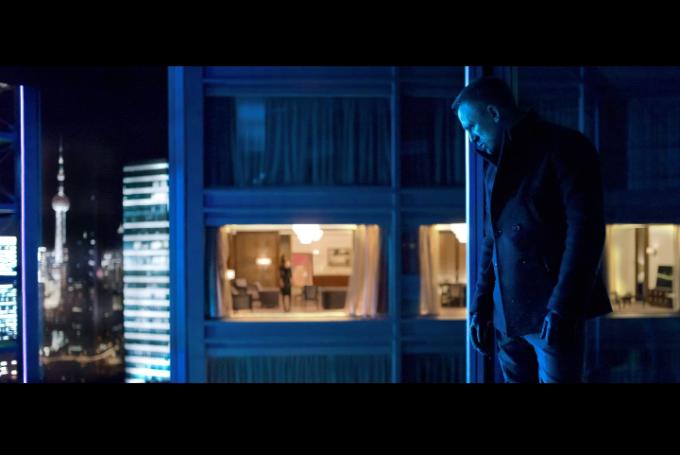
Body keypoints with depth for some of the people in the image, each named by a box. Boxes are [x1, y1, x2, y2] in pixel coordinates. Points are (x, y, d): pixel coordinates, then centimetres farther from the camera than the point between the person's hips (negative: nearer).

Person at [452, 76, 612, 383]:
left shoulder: (562, 147, -4)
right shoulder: (494, 164, 16)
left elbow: (585, 231, -12)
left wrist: (562, 307, -18)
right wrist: (480, 306, 12)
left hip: (551, 312, -6)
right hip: (507, 314, 7)